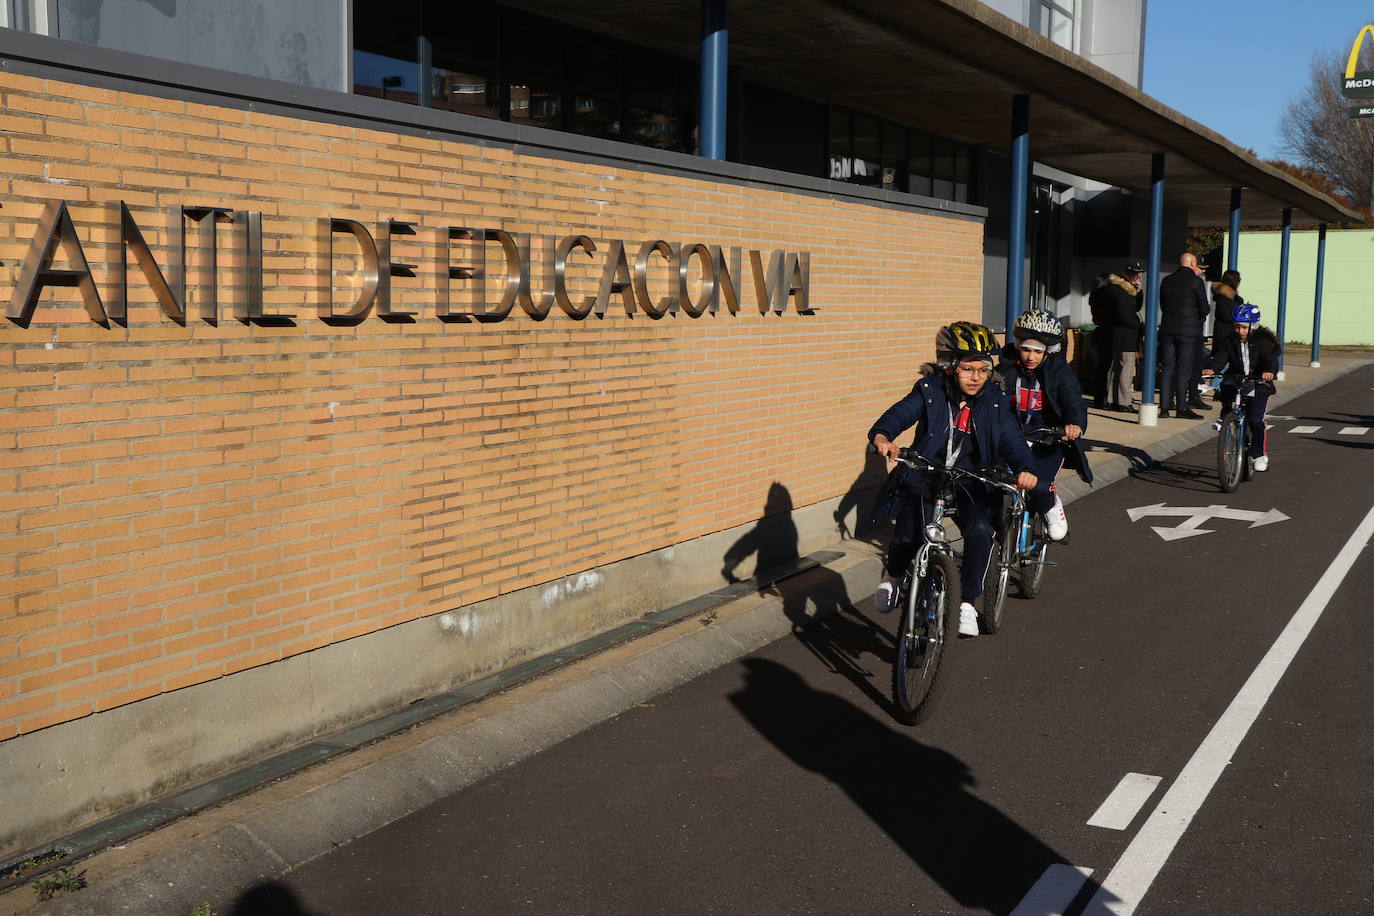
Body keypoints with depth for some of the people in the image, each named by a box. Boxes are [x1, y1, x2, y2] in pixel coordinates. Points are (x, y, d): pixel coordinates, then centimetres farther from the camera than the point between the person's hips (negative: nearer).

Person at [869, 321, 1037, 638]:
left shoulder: (995, 400, 2)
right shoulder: (930, 390, -3)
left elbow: (1012, 439, -6)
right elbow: (901, 412, -18)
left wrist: (1024, 468, -28)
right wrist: (882, 435, -41)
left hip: (972, 483, 1)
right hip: (926, 474, -1)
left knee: (981, 530, -26)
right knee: (908, 532, -20)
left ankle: (968, 602, -6)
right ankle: (893, 575, 17)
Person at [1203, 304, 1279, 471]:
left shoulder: (1262, 341, -8)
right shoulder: (1230, 341, 0)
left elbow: (1271, 359, -22)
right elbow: (1220, 357, -14)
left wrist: (1270, 371, -45)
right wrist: (1211, 368, -36)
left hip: (1259, 384, -3)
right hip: (1237, 379, 3)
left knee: (1255, 420, -14)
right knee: (1227, 383, -33)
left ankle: (1260, 455, 3)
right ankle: (1225, 417, -15)